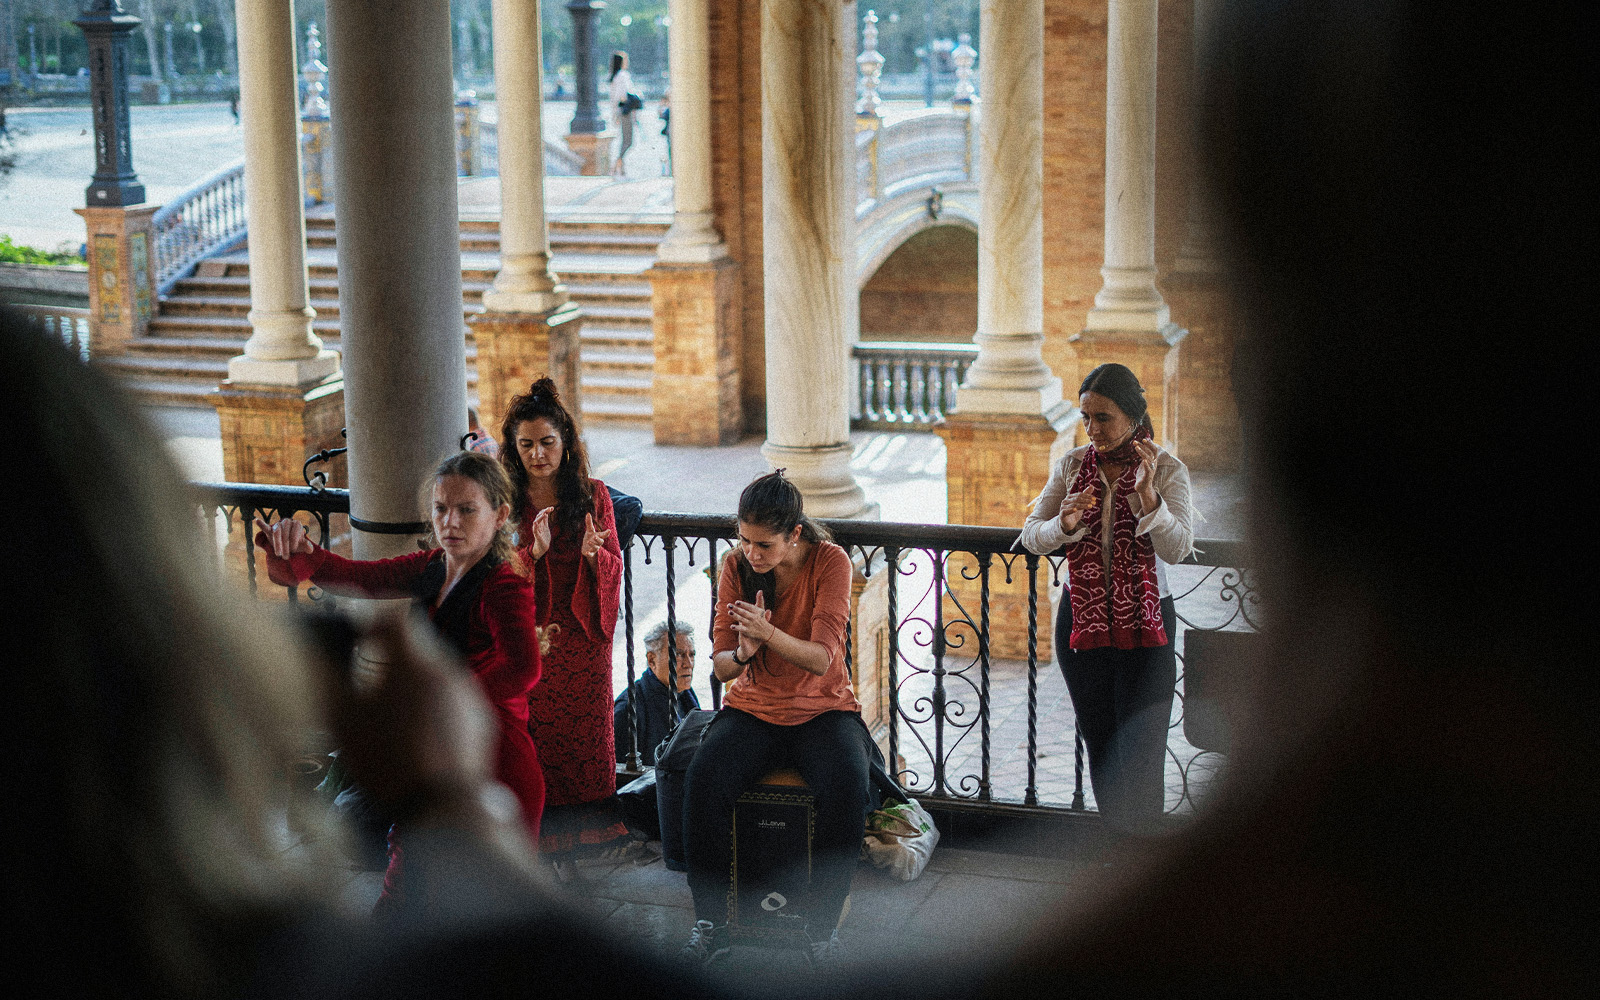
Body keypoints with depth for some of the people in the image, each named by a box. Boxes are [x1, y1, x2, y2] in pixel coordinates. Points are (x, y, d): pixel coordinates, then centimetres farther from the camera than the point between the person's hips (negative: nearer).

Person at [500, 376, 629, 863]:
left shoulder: (592, 495, 2)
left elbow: (614, 567, 3)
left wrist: (592, 553, -20)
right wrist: (532, 552, -23)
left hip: (581, 637, 1)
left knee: (582, 739, 7)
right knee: (527, 738, -1)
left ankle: (568, 850, 21)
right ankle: (533, 845, 12)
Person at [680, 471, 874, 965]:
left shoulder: (831, 562, -11)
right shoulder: (736, 565, -3)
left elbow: (821, 659, -20)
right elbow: (720, 667, -3)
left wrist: (768, 633, -38)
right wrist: (742, 652, -27)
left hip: (823, 709, -2)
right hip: (752, 708, 2)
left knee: (848, 786, -33)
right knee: (702, 780, -28)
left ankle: (823, 925, -13)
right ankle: (710, 922, -13)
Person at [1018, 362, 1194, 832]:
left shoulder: (1166, 468, -7)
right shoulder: (1072, 465, 3)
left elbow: (1177, 548, -18)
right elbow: (1031, 536, 2)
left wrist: (1147, 495, -33)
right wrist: (1064, 524, -19)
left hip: (1146, 623, -4)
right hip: (1082, 620, 4)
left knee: (1139, 755, -8)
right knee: (1100, 745, 12)